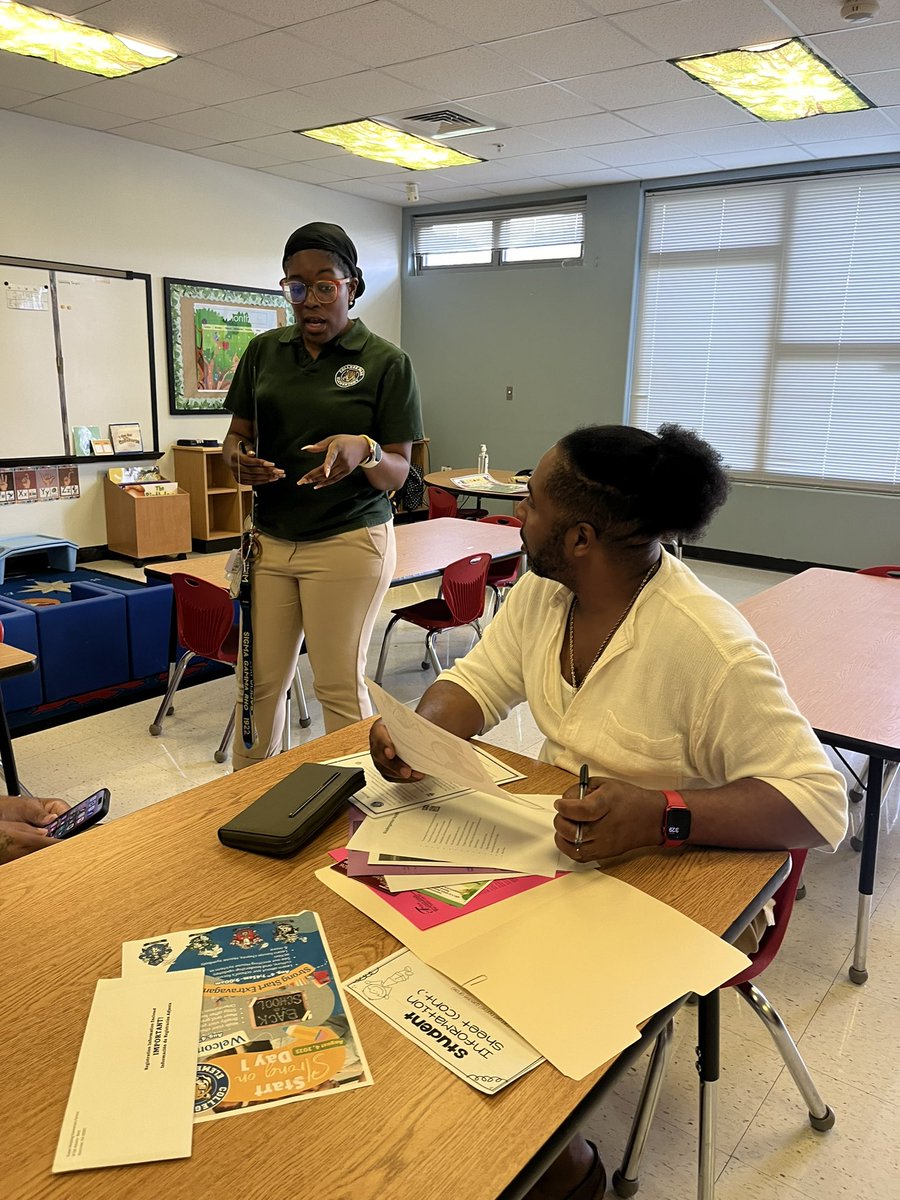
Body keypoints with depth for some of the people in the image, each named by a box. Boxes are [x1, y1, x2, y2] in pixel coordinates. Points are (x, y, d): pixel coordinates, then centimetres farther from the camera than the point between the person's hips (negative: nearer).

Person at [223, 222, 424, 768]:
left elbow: (397, 474, -5)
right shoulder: (264, 351, 8)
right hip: (270, 539, 4)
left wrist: (364, 452, -28)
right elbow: (237, 436, 12)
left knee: (340, 685, 4)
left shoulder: (387, 362, -4)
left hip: (348, 543, -4)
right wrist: (239, 458, -12)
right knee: (260, 682, 9)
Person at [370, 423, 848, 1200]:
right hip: (553, 837, 7)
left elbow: (820, 802, -25)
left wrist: (662, 814, -39)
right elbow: (476, 684, 3)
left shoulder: (706, 644, -26)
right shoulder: (546, 590, -5)